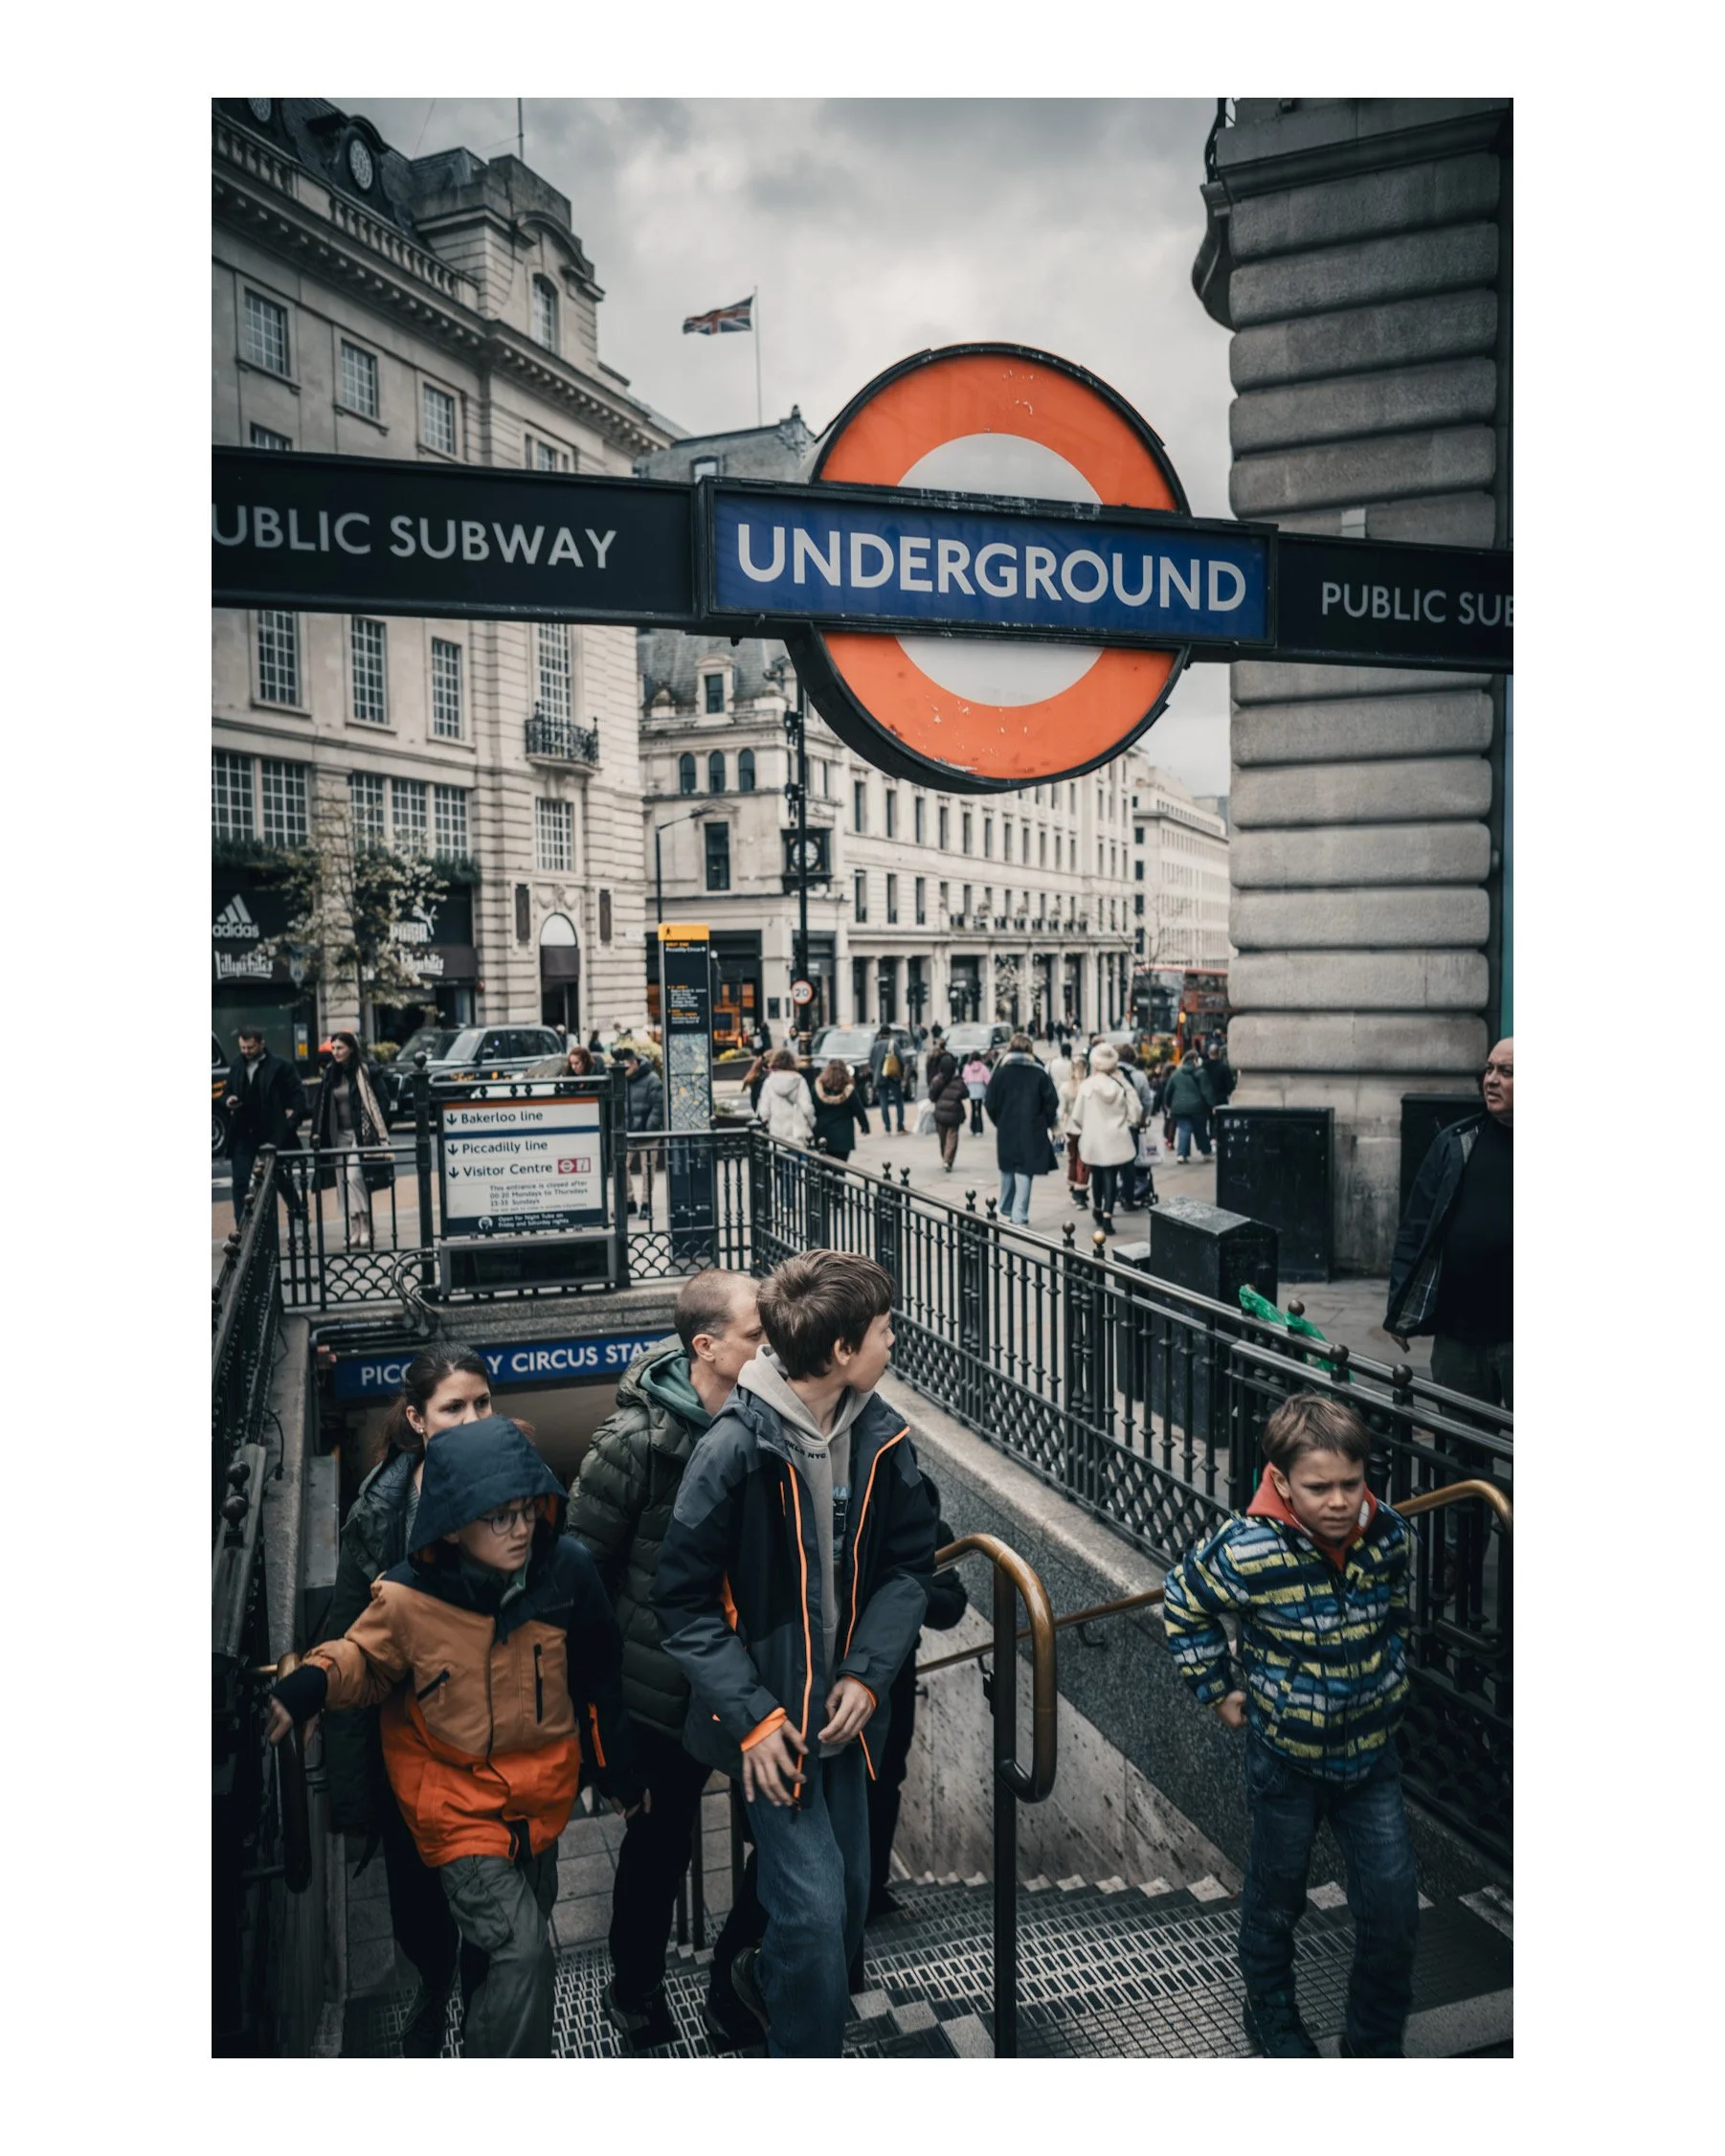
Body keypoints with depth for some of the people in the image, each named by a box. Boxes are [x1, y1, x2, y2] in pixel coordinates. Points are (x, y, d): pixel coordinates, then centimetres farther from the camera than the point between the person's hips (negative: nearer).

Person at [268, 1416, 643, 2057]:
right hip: (456, 1797, -4)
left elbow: (596, 1678, -3)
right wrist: (310, 1682, -23)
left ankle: (490, 2037, 53)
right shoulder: (407, 1599, -25)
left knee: (523, 1931, 24)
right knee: (523, 1952, -15)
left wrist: (617, 1771, 8)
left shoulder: (567, 1569, -18)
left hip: (540, 1790, 4)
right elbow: (364, 1660, -2)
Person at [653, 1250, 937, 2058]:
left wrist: (867, 1674, -8)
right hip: (770, 1715, -5)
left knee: (848, 1899, 18)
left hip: (846, 1709, 6)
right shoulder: (734, 1449, -22)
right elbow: (684, 1599, -15)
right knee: (815, 1907, -7)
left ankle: (766, 1979, 48)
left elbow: (910, 1563, 3)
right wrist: (751, 1715, -17)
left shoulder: (881, 1437, -6)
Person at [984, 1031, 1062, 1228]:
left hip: (1006, 1130, 2)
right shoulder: (1038, 1072, -4)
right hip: (1031, 1131, -2)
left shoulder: (1001, 1071, -2)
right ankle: (1019, 1218, -10)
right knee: (1024, 1174, -3)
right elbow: (1052, 1101, -6)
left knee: (1007, 1171, 19)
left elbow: (990, 1102, -3)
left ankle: (1006, 1212, 30)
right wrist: (1047, 1123, 11)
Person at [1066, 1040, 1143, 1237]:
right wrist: (1131, 1123, 20)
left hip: (1093, 1139, 1)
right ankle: (1107, 1216, -11)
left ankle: (1098, 1210, 37)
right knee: (1111, 1176, 1)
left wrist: (1072, 1130, 15)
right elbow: (1135, 1111, -1)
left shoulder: (1087, 1086, -9)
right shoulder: (1121, 1085, -6)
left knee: (1097, 1175, 18)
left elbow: (1078, 1114, -2)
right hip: (1115, 1139, 0)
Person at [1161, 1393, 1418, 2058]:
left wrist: (1388, 1681, 12)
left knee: (1393, 1906, 10)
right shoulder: (1248, 1551, -28)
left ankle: (1375, 2041, 33)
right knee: (1276, 1897, 18)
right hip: (1286, 1758, -3)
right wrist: (1216, 1692, -5)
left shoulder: (1389, 1535, -15)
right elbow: (1184, 1605, -8)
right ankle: (1272, 2015, 45)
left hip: (1372, 1753, 3)